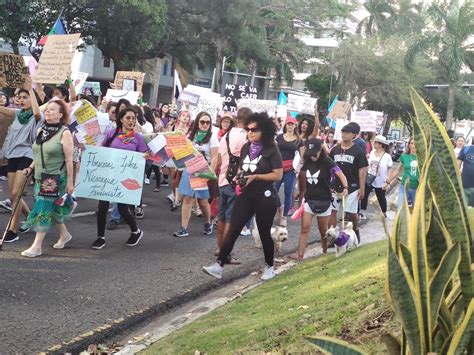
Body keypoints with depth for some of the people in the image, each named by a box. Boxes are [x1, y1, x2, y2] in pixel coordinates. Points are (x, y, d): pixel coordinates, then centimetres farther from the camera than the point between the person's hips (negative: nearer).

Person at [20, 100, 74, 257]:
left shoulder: (64, 133, -12)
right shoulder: (41, 130, 8)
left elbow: (69, 159, -13)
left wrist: (70, 181, -14)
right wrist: (31, 168, 5)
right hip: (40, 177, 7)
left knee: (43, 210, -8)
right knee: (52, 209, 14)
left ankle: (37, 246, -4)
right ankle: (64, 234, 34)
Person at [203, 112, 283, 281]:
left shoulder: (271, 150, -10)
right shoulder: (246, 148, 8)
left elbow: (278, 175, -13)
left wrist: (255, 177, -19)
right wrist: (239, 177, 1)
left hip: (265, 197, -5)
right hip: (246, 195, 5)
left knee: (264, 233, 8)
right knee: (232, 230, -4)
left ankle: (269, 267, 27)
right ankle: (219, 265, -7)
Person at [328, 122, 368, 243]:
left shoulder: (358, 151, -5)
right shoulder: (335, 150, 6)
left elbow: (362, 171, -5)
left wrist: (362, 188, -9)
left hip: (352, 186, -3)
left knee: (352, 213, 7)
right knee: (332, 211, -1)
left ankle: (356, 231, 32)